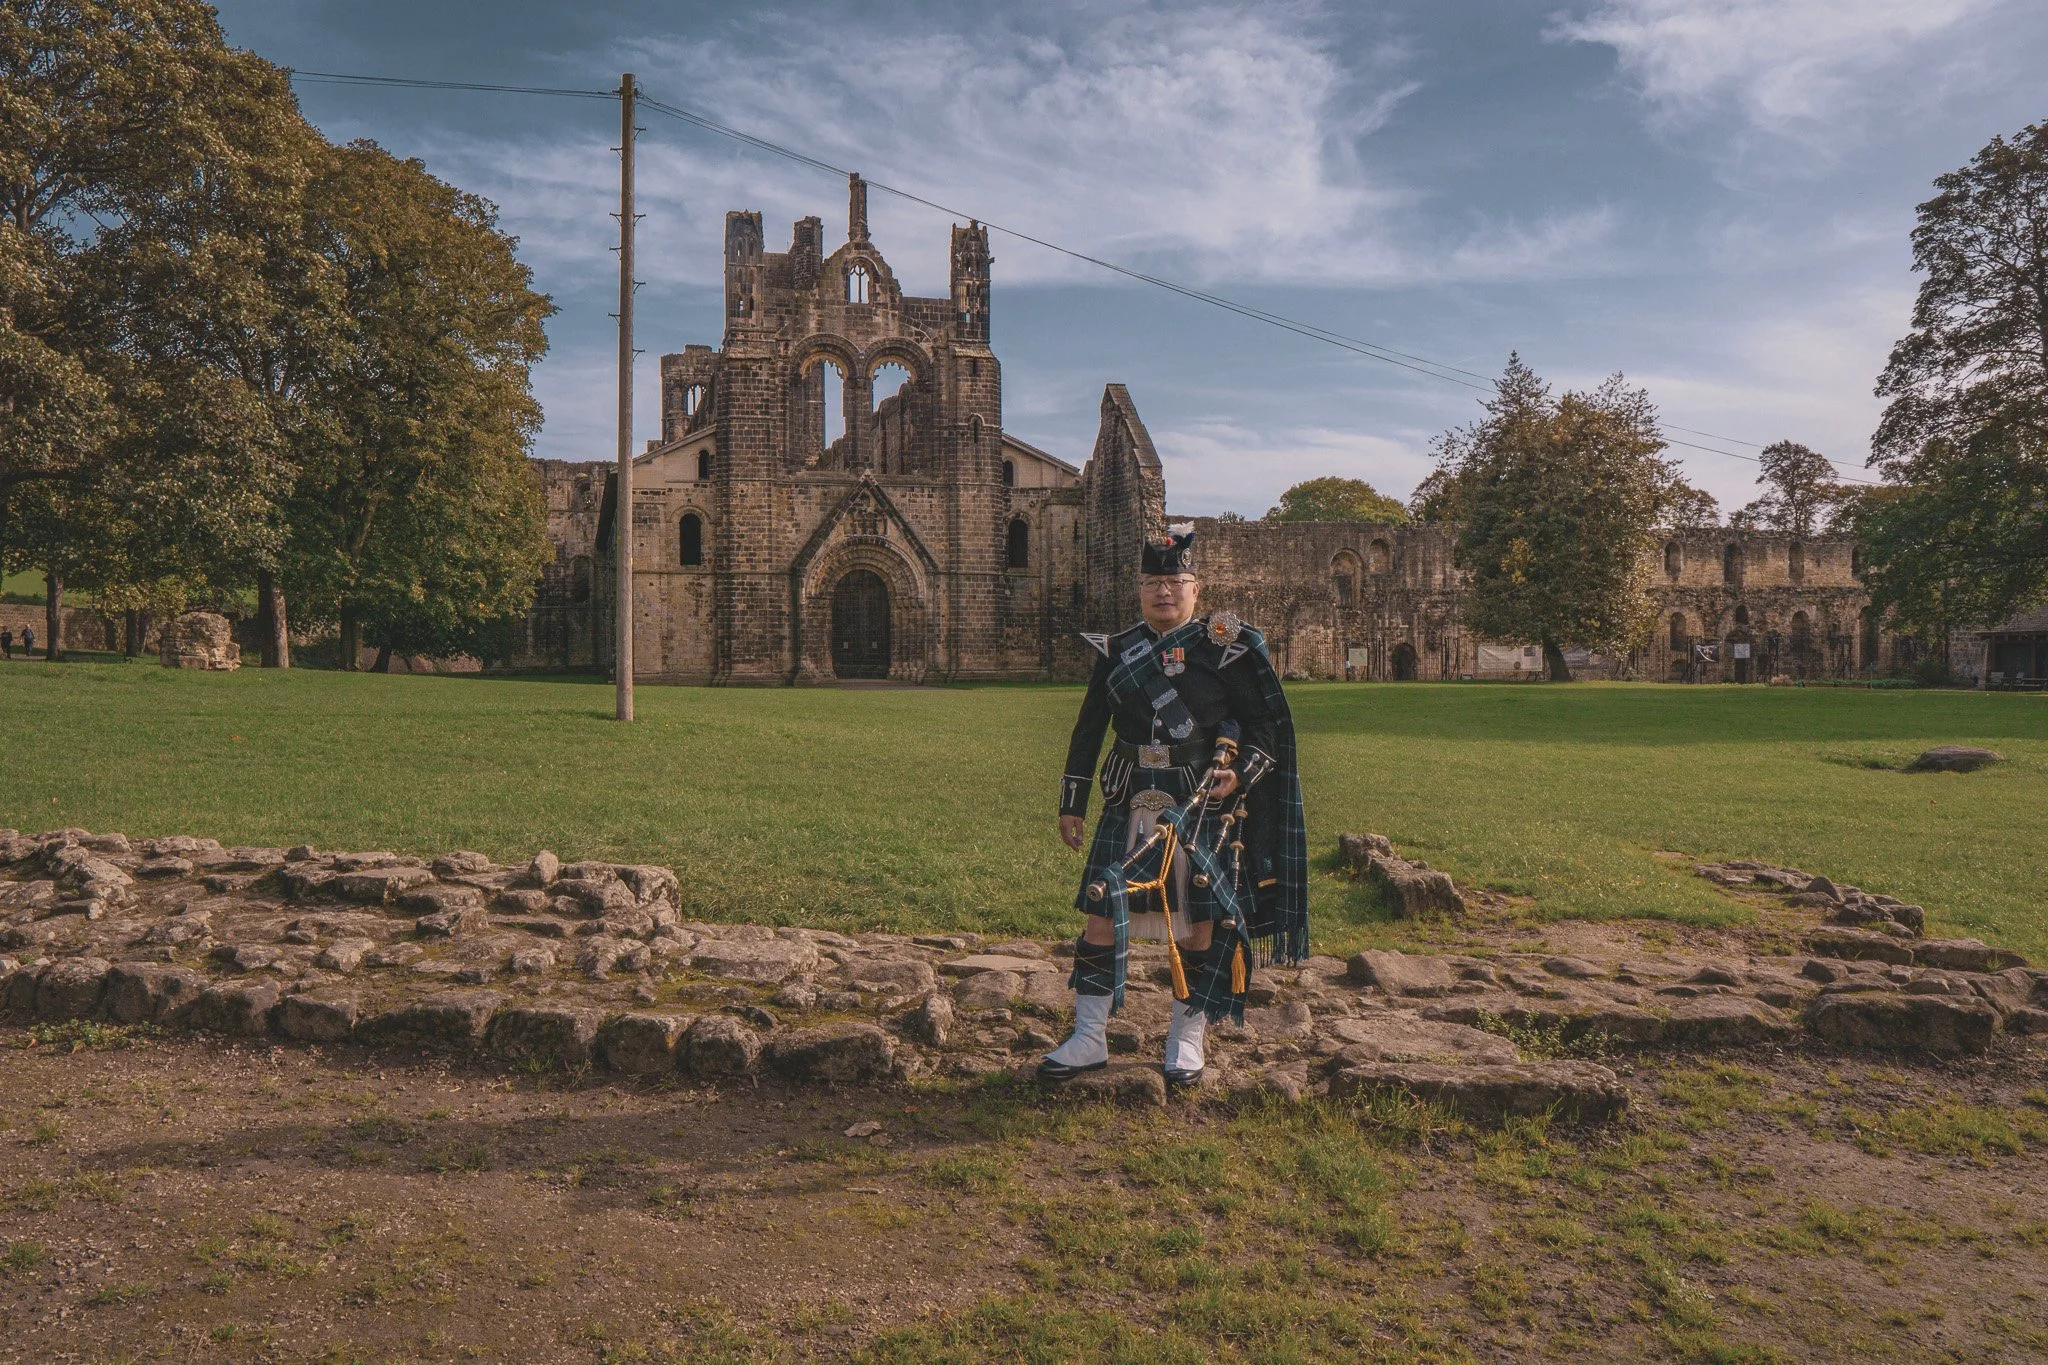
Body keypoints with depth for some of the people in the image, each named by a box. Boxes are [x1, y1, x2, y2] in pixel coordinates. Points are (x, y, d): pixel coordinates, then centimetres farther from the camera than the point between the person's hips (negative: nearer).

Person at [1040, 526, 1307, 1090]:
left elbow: (1266, 724, 1)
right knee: (1101, 916, 0)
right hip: (1129, 808, 3)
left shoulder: (1225, 647, -1)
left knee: (1199, 926, 5)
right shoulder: (1115, 651, 8)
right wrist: (1071, 804, 11)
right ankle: (1089, 1039, 13)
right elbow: (1088, 730, 13)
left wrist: (1240, 774, -16)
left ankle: (1186, 1040, 22)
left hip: (1204, 809, -2)